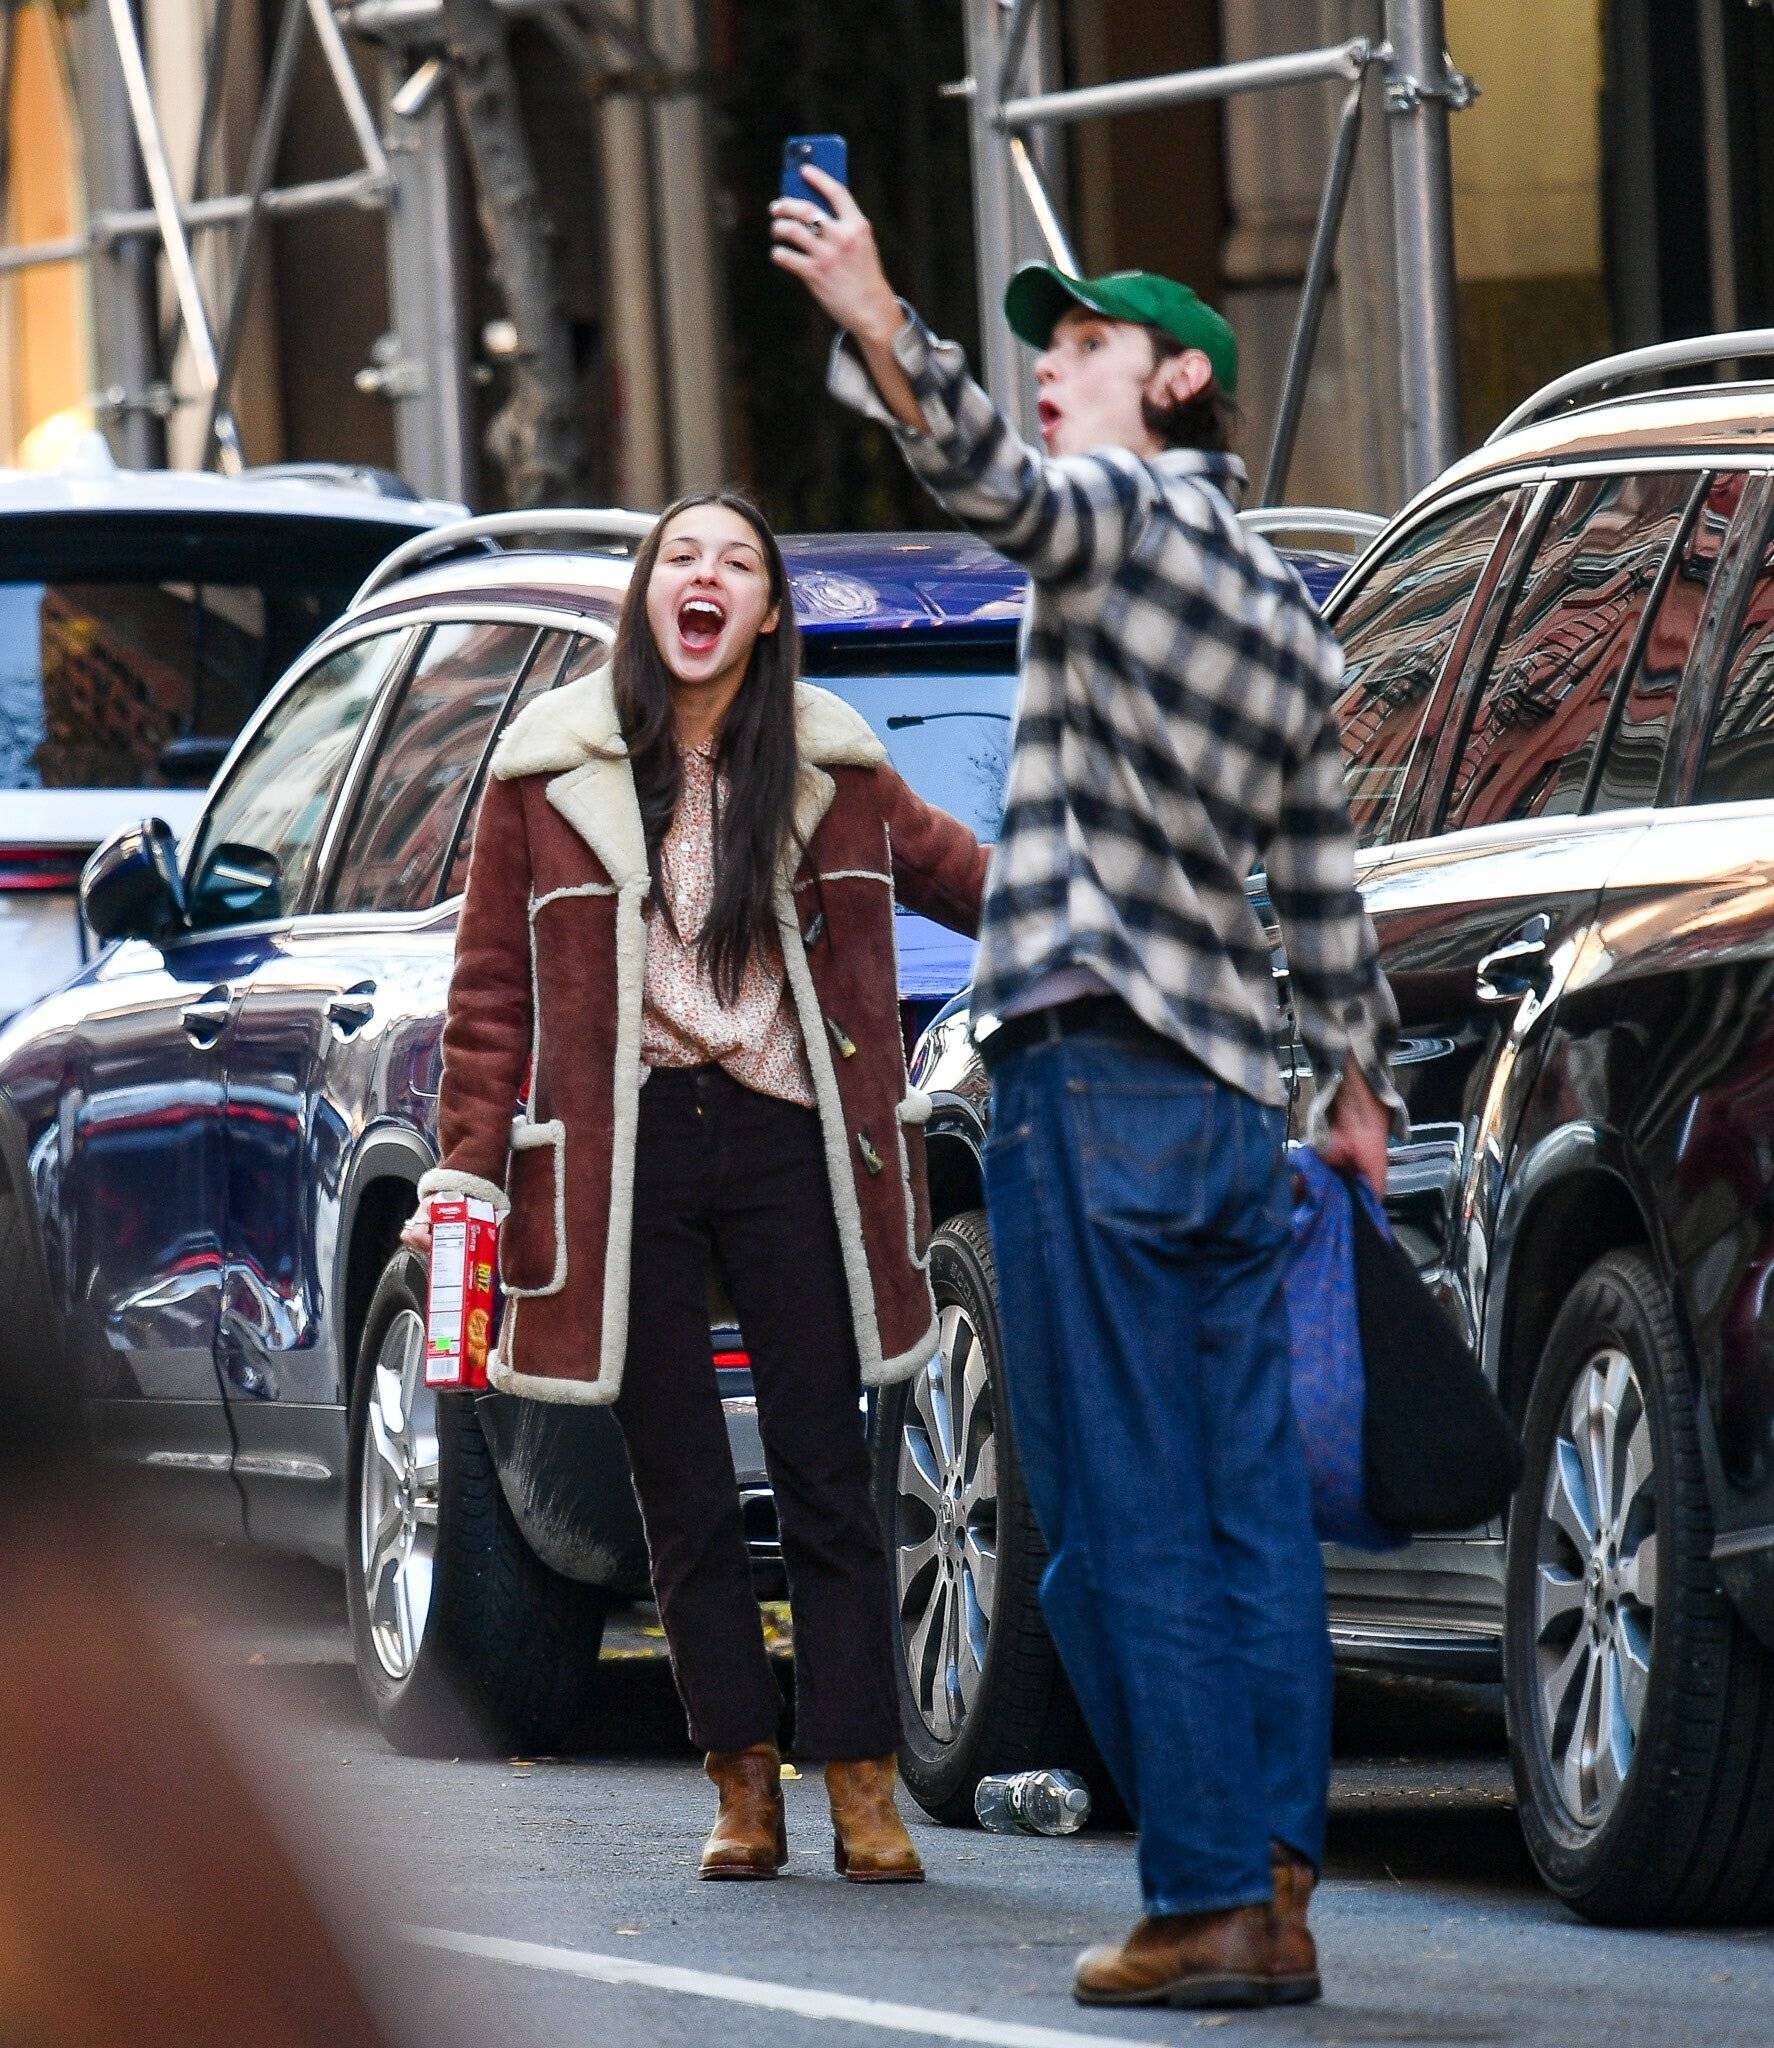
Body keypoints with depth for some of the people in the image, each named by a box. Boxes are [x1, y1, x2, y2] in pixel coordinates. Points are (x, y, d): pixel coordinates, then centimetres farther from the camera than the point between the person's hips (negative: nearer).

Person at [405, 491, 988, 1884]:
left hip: (787, 1143, 0)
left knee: (828, 1482, -3)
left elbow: (956, 874, 21)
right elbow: (492, 985, 5)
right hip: (626, 1154, 0)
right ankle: (746, 1788, 9)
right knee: (685, 1495, 2)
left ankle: (864, 1793, -1)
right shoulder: (552, 771, 2)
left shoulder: (831, 770, 5)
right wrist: (469, 1169, 1)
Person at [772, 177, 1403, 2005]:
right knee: (1247, 1516, 6)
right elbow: (1324, 890, 28)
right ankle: (1275, 1900, 3)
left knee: (1126, 1526, -8)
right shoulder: (1287, 619, 22)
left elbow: (992, 479, -26)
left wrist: (877, 327, -42)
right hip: (1233, 1098, 8)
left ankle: (1206, 1905, -11)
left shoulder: (1128, 510, -2)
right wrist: (1360, 1080, 39)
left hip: (1097, 1080, -8)